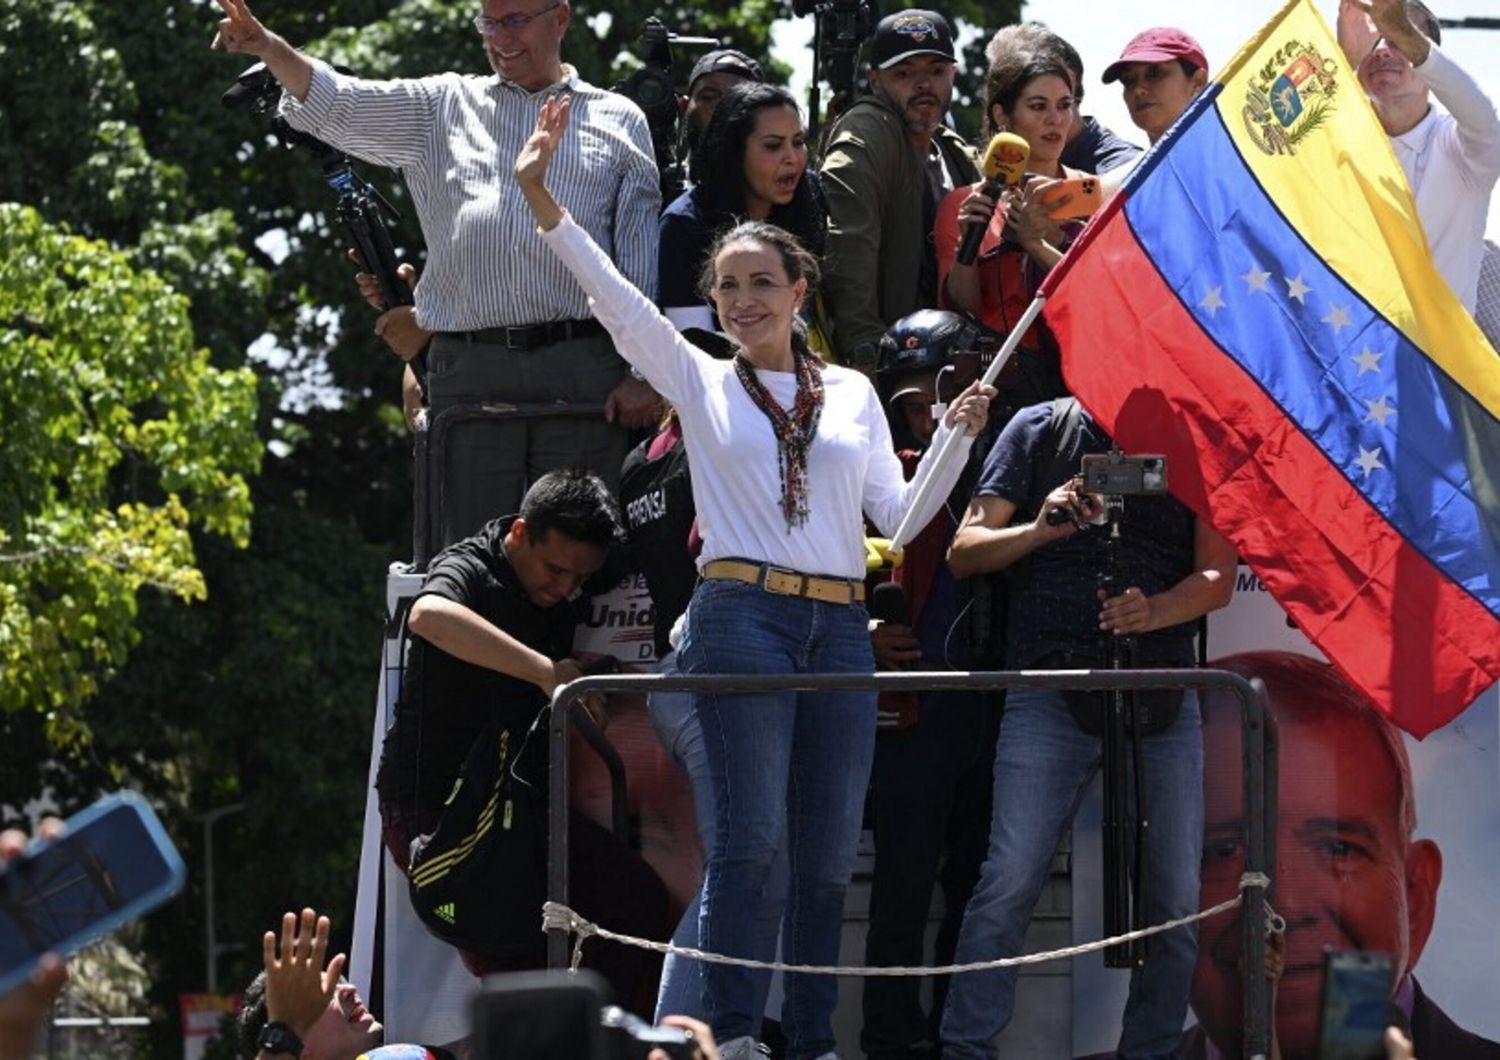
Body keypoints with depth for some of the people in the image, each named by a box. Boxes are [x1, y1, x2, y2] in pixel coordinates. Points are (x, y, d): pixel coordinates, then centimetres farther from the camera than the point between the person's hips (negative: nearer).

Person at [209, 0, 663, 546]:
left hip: (582, 372, -2)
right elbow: (336, 105, 8)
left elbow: (643, 259, 8)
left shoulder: (618, 120, 14)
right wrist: (269, 48, -12)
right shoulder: (444, 107, 19)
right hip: (468, 372, 2)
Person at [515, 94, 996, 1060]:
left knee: (828, 854, 3)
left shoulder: (851, 393, 16)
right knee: (754, 832, -16)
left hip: (839, 626, 3)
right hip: (742, 616, -3)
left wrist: (956, 440, 0)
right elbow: (615, 297, -3)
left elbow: (898, 513, 14)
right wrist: (544, 203, -14)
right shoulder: (701, 382, 9)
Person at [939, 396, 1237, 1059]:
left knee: (1174, 894, -1)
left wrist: (1152, 612, -15)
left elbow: (1218, 576, 5)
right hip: (1050, 691, -2)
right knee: (1010, 879, -13)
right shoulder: (1041, 431, 9)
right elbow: (965, 553, 7)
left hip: (1162, 696, 2)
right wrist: (1040, 528, -13)